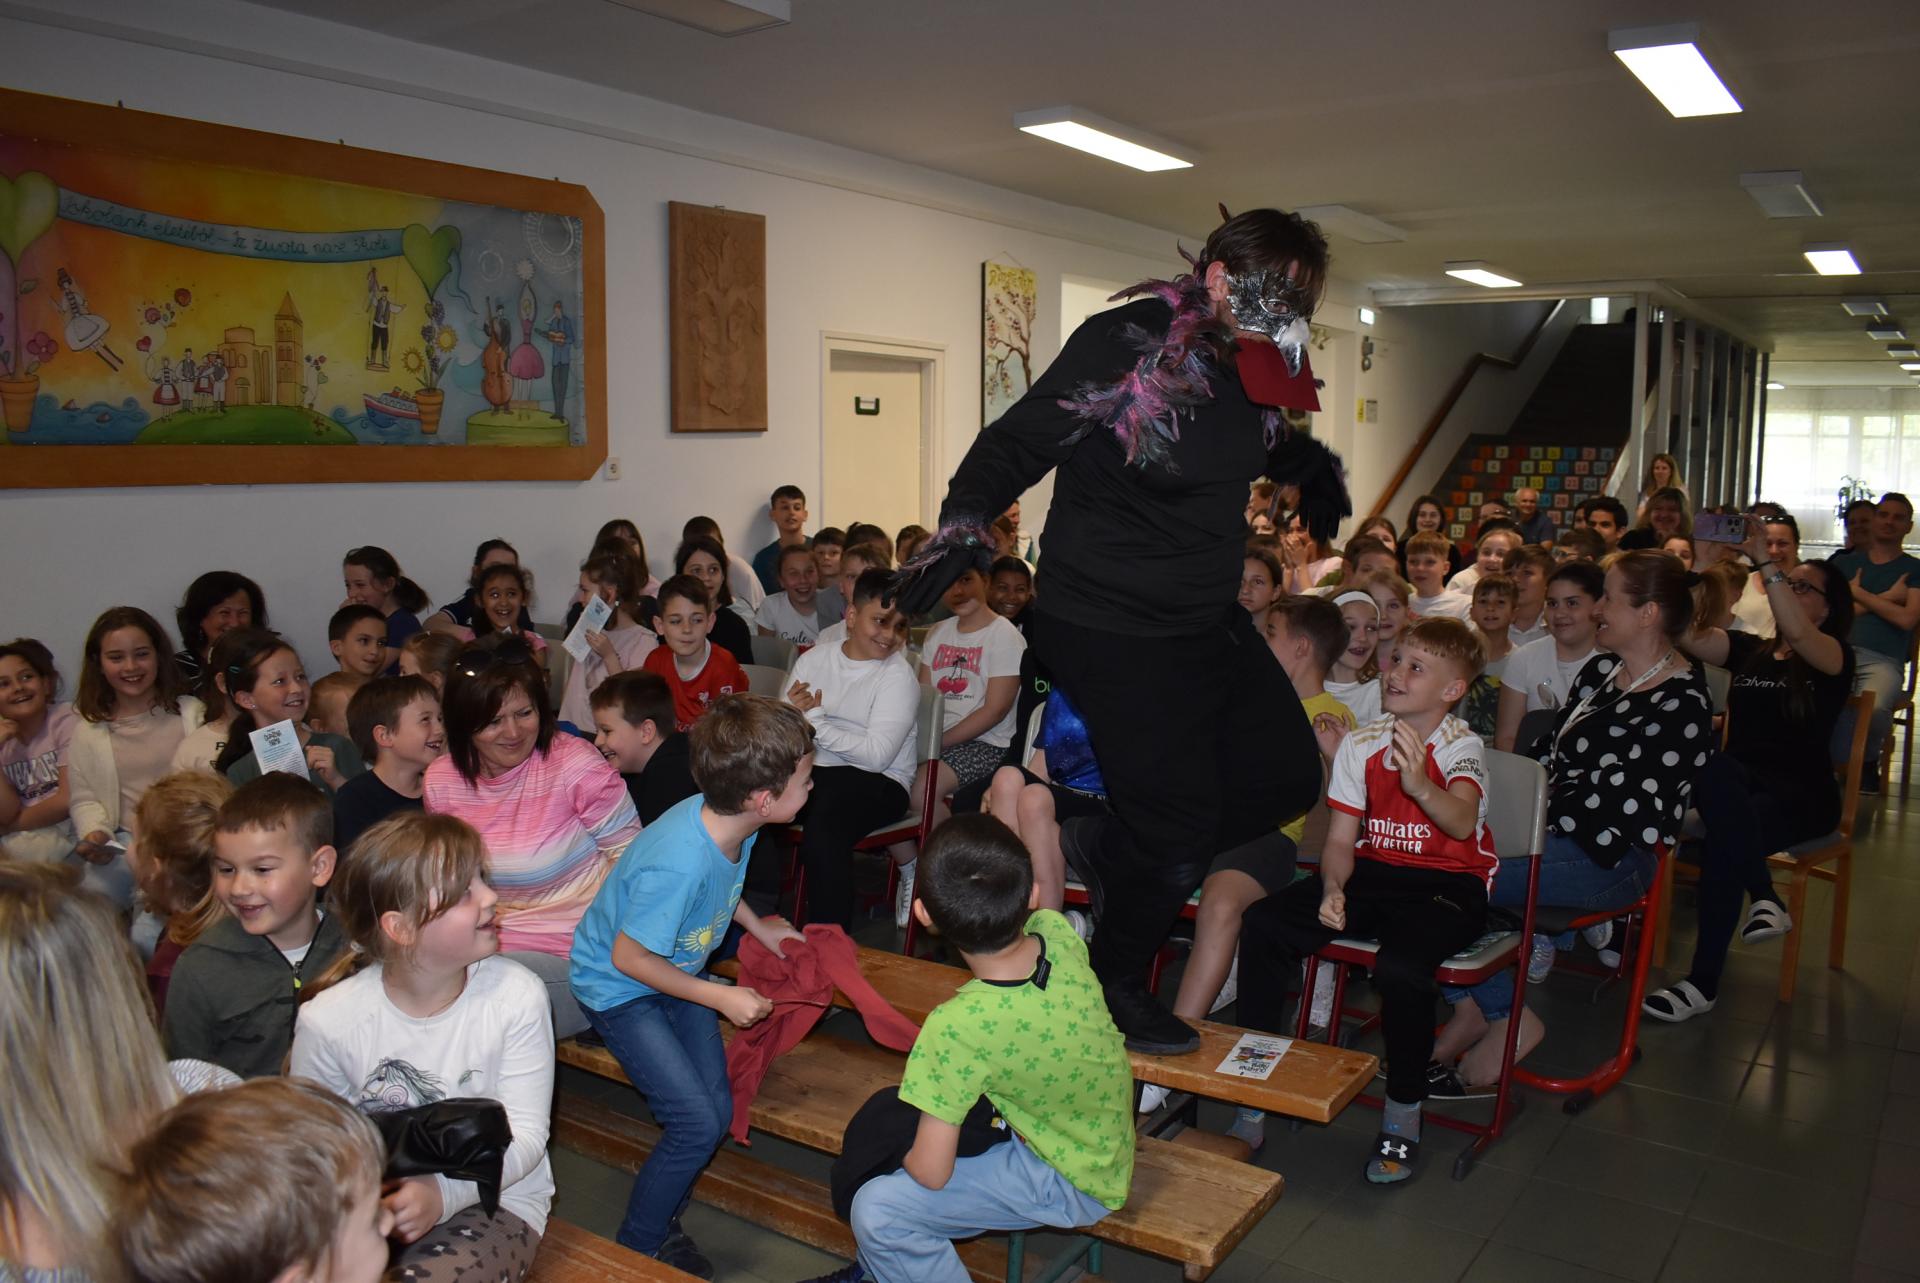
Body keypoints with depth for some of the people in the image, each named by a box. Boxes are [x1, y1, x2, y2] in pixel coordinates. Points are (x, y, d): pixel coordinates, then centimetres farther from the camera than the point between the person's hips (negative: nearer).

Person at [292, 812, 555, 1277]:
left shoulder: (517, 996, -16)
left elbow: (525, 1136, -13)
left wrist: (444, 1192, -30)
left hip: (495, 1198, -2)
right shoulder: (327, 1020, -11)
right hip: (374, 1200, 2)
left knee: (422, 1274, -30)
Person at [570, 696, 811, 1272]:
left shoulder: (729, 817, -17)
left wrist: (758, 927, 9)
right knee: (698, 1124, -12)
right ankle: (635, 1247, 12)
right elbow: (628, 956, -27)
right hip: (618, 987, -7)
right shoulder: (679, 865, -40)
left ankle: (663, 1217, 27)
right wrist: (721, 998, -21)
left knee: (718, 1110, 2)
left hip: (678, 969, 7)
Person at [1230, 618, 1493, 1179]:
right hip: (1372, 872, 5)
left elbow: (1463, 823, -31)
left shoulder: (1461, 746, -9)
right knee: (1262, 924, -17)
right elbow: (1340, 841, 4)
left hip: (1448, 884, -4)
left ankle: (1403, 1113, -7)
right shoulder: (1362, 744, 4)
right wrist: (1332, 891, -16)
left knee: (1400, 965, -35)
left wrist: (1420, 785, -52)